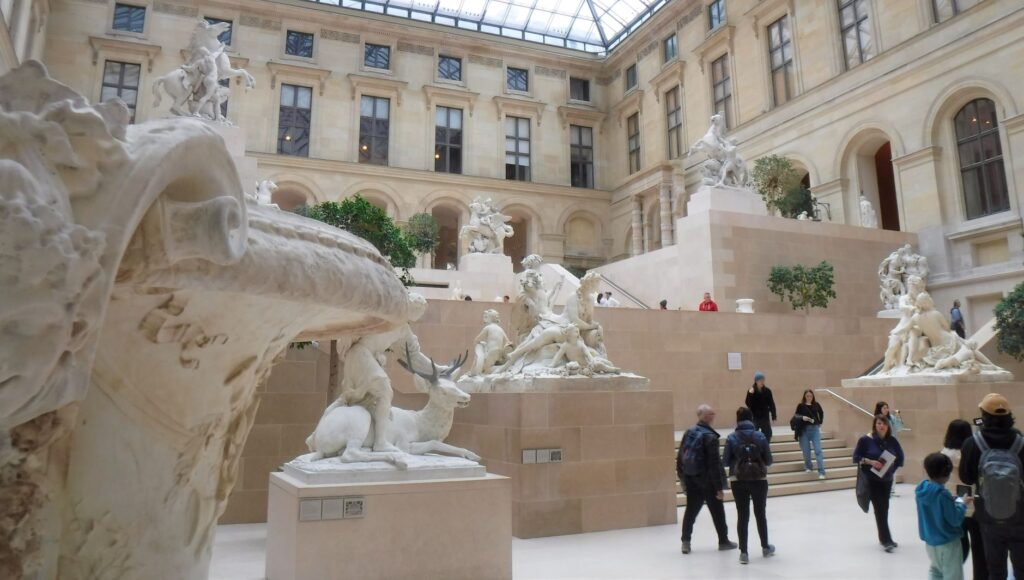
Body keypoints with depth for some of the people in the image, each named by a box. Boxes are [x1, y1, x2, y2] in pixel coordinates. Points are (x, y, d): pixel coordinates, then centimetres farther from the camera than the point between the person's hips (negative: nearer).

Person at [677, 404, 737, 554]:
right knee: (717, 512, 12)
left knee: (691, 511, 11)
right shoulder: (710, 437, -17)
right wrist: (720, 487, -13)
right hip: (707, 482, -5)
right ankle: (723, 541, 24)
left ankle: (686, 541, 9)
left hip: (691, 480, 5)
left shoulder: (688, 433, 2)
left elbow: (680, 457, 7)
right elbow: (714, 464, -18)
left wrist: (683, 477, 15)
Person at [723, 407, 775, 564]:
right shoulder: (760, 436, -6)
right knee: (760, 514, 18)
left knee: (742, 516, 8)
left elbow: (725, 461, -6)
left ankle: (743, 552, 7)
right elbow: (768, 460, -3)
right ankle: (765, 547, 35)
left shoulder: (732, 438, -7)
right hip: (759, 480, 1)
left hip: (738, 481, -1)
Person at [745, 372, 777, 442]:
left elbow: (771, 404, 3)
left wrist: (774, 415, 0)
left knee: (768, 434, 8)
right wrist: (750, 394, -28)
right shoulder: (751, 391, -8)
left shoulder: (767, 391, -1)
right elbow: (748, 404, -15)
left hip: (765, 417, 3)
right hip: (754, 417, -3)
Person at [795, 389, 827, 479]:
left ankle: (821, 472, -7)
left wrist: (820, 422, 14)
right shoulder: (801, 406, -3)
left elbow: (821, 413, 21)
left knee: (818, 450, -6)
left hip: (815, 429, 1)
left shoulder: (816, 404, 3)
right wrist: (802, 417, -20)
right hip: (804, 430, 0)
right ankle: (807, 467, 30)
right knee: (806, 450, 7)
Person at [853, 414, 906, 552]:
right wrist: (870, 461, -20)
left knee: (884, 508, 12)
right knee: (879, 508, -8)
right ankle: (886, 540, -6)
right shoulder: (866, 440, -11)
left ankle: (883, 537, 26)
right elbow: (856, 457, -7)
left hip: (887, 479, 4)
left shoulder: (892, 441, -2)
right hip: (871, 480, -4)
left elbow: (900, 457, 10)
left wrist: (892, 469, -1)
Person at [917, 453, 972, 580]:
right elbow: (955, 520, -19)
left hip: (930, 540, 7)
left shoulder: (921, 489, -3)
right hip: (947, 542, -7)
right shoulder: (942, 494, -27)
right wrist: (962, 503, -5)